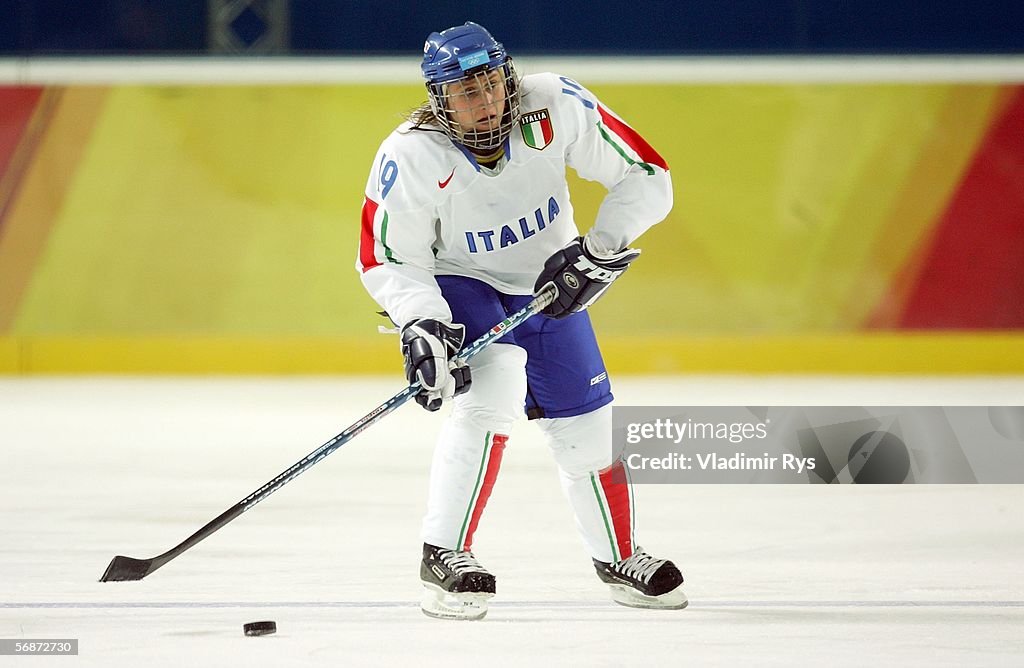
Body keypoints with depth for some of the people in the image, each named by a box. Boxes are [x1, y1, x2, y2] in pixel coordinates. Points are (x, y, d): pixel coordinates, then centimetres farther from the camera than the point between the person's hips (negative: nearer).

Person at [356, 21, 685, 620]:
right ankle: (444, 557, -21)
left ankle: (618, 558, 32)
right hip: (460, 284, -3)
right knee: (494, 390, -29)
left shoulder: (557, 108, -26)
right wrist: (420, 323, -34)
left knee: (588, 428, 6)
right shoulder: (411, 159, -29)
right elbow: (387, 258, -18)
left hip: (548, 285, 3)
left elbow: (646, 177, -17)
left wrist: (599, 250, -27)